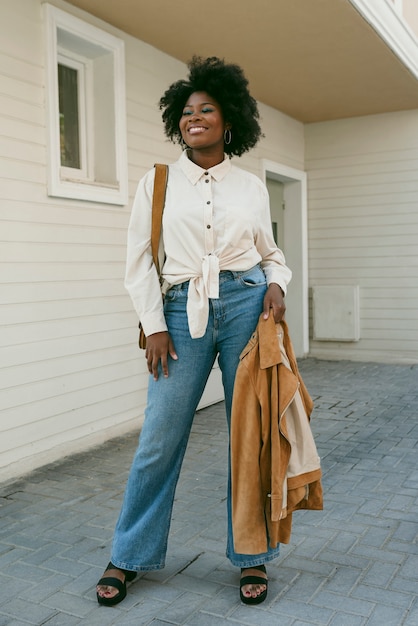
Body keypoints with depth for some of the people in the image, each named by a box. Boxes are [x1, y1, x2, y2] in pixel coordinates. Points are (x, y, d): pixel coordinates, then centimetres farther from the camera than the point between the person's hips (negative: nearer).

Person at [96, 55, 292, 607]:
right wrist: (154, 325, -2)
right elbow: (139, 260, 5)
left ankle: (252, 556, 23)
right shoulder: (157, 182, 7)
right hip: (183, 312, -1)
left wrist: (276, 285, -3)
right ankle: (128, 557, 21)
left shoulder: (252, 187, 10)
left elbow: (270, 253, 18)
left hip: (247, 305, 1)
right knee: (160, 438, 2)